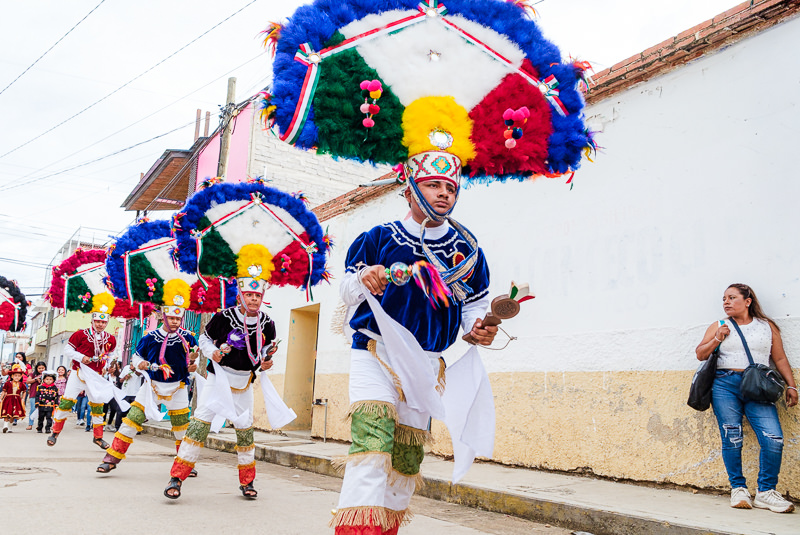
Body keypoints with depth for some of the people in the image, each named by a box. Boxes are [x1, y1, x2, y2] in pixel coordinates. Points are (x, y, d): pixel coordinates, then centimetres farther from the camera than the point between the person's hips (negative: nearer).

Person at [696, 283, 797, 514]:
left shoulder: (767, 326, 15)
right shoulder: (719, 326, 14)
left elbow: (780, 358, 15)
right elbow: (700, 354, 11)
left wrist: (791, 385, 6)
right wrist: (717, 339, -3)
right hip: (725, 384, 0)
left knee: (774, 439, -14)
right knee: (731, 439, -4)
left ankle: (765, 492, 0)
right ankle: (738, 489, 10)